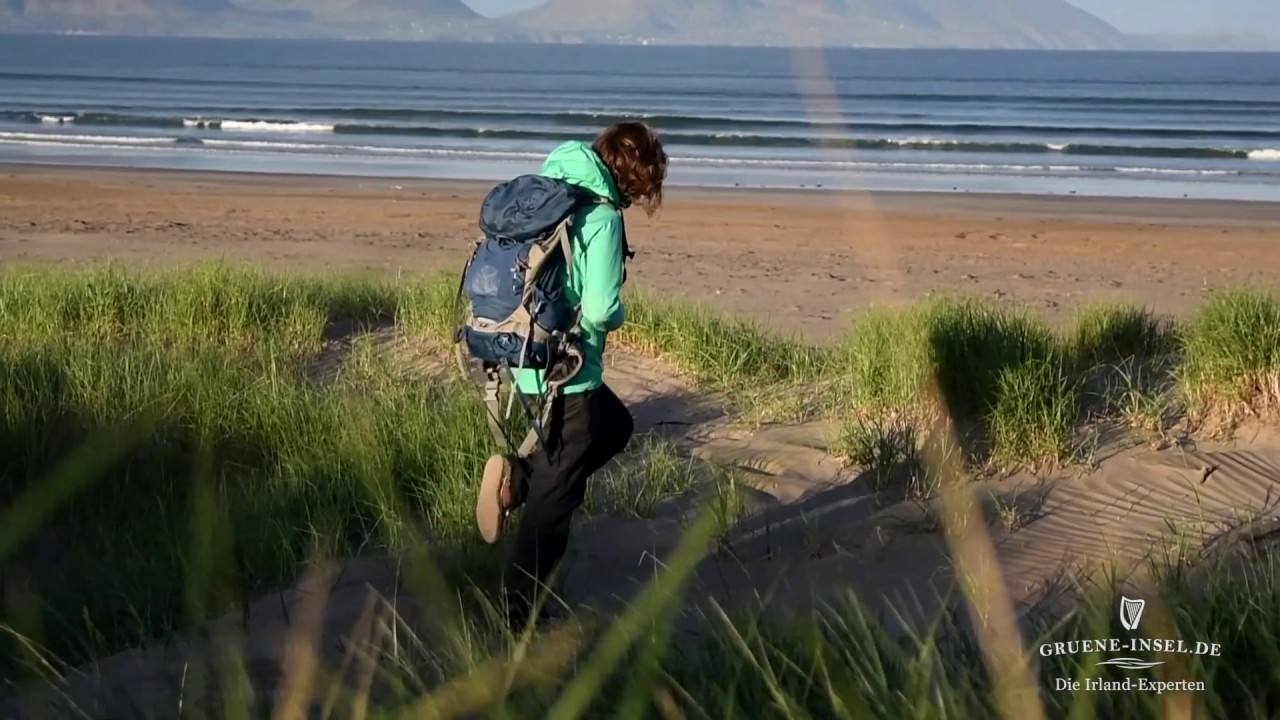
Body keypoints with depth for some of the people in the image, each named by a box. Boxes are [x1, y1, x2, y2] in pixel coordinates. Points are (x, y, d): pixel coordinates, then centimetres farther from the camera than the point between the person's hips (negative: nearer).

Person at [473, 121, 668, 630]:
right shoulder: (601, 217, -18)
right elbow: (599, 310, -22)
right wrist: (620, 313, 0)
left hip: (525, 357, 8)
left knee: (615, 426, 30)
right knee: (553, 499, 4)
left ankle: (515, 475, 11)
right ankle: (521, 617, 12)